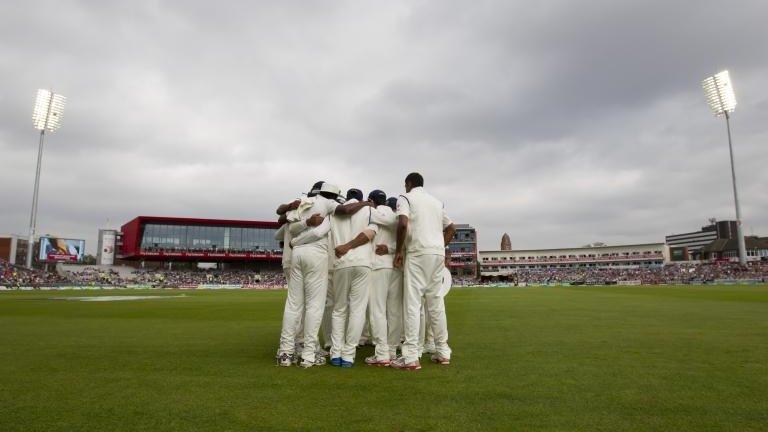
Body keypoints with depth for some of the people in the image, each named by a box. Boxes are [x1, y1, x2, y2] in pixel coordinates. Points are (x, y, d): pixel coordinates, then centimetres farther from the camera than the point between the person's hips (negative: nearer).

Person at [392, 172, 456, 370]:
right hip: (438, 253, 6)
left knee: (412, 302, -6)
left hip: (418, 253, -6)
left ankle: (411, 357, -9)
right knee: (435, 301, 13)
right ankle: (443, 351, 17)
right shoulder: (436, 201, 22)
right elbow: (451, 228, 23)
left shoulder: (405, 198, 3)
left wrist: (399, 250, -6)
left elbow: (403, 224, -15)